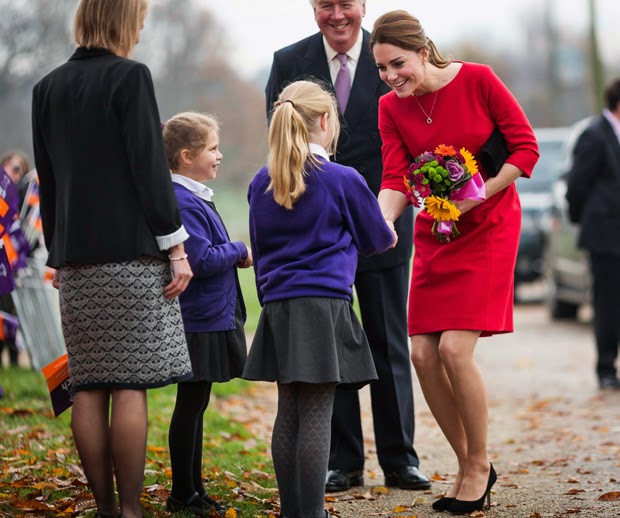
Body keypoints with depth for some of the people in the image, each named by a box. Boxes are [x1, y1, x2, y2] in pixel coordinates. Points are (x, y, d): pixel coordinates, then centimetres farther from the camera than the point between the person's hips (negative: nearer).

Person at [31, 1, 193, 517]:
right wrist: (176, 247, -6)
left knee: (89, 387, 5)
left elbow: (47, 180, 14)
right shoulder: (130, 76, -7)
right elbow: (150, 166, -10)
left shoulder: (48, 88, 11)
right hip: (132, 252, -6)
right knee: (130, 386, -5)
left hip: (76, 258, 6)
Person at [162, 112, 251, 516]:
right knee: (190, 406, -3)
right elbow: (202, 260, -25)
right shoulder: (181, 202, -18)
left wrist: (234, 256, 7)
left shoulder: (197, 198, 14)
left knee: (196, 406, 15)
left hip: (212, 320, 10)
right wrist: (239, 252, -10)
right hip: (198, 321, -10)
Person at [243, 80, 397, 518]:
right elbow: (376, 238, 11)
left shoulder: (261, 184, 10)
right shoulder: (343, 180, -4)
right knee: (315, 416, -6)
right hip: (324, 307, -5)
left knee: (289, 413, 8)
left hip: (277, 307, 5)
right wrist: (388, 236, 33)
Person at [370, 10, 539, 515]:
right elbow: (395, 179, -7)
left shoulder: (478, 80, -13)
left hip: (488, 227, -5)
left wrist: (476, 195, -19)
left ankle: (479, 464, 3)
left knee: (454, 349, -16)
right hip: (435, 232, 5)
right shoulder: (391, 108, -1)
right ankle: (466, 465, 14)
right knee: (424, 355, -3)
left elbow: (526, 147, -9)